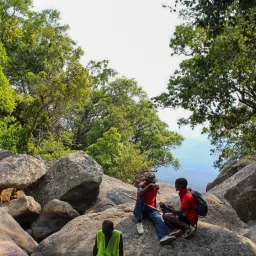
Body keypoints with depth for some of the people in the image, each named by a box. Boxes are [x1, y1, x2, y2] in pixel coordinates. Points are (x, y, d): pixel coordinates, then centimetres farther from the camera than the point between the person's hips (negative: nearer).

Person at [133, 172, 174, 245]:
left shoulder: (155, 187, 7)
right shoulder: (142, 185, -7)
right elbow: (139, 195, -28)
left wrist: (155, 208, 12)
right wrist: (148, 186, -29)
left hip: (150, 209, 3)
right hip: (140, 209, -3)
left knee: (158, 219, -29)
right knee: (140, 198, -34)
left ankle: (164, 237, -57)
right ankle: (139, 222, -30)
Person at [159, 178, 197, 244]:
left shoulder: (187, 196, -25)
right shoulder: (184, 191, 2)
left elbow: (180, 213, -29)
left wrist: (166, 208, -30)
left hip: (190, 219, -10)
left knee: (166, 216, -23)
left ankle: (187, 227, -16)